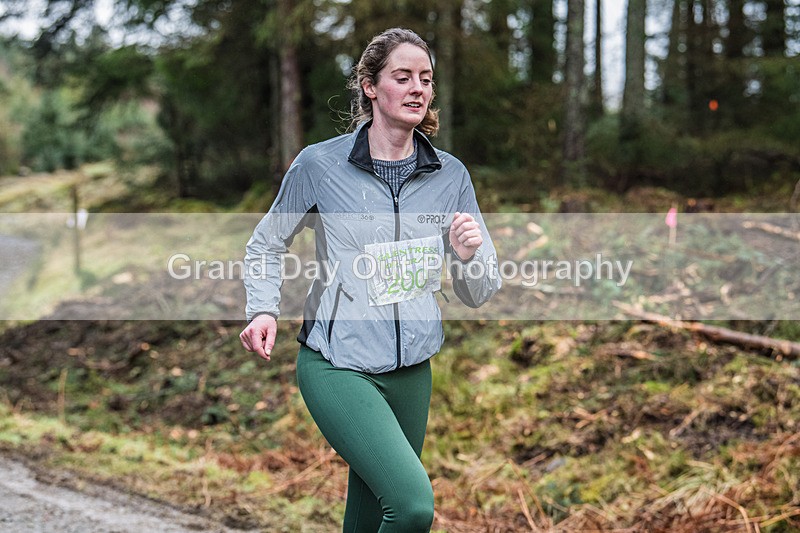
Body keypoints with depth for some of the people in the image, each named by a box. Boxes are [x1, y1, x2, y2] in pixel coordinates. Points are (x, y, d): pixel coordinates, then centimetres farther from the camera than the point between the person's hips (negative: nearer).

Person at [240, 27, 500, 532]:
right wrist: (264, 310, -7)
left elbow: (478, 293, 6)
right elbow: (266, 245, 10)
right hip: (338, 367, -4)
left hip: (411, 371, 5)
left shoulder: (450, 175, 3)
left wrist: (470, 255, -16)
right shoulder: (320, 164, -6)